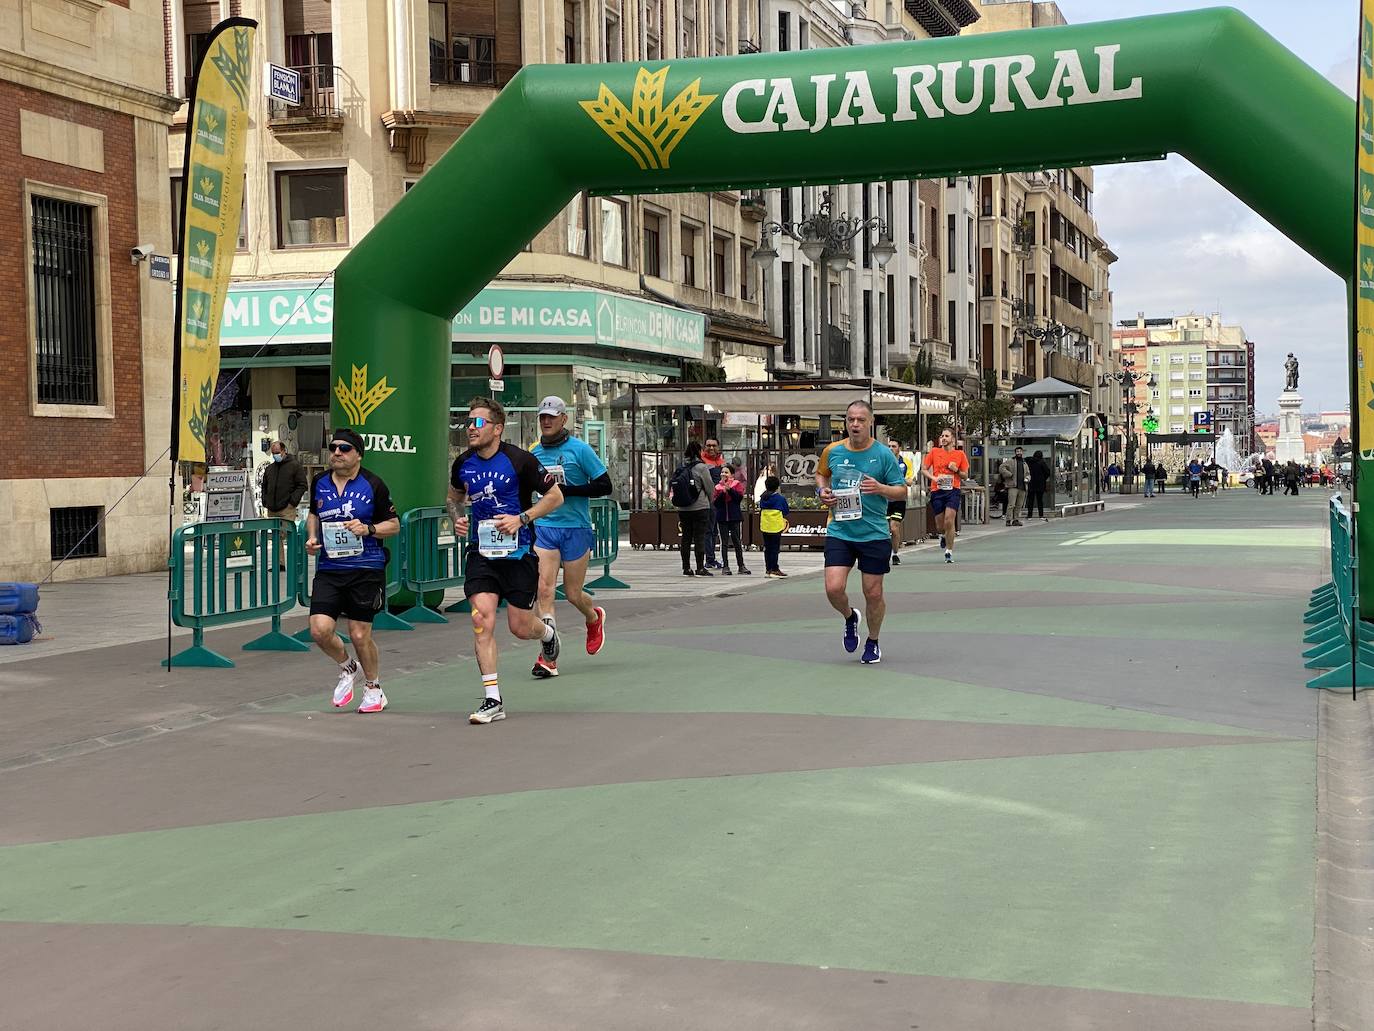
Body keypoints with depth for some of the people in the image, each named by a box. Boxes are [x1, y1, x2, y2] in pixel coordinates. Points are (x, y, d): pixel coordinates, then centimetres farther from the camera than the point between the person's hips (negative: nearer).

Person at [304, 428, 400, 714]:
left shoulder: (373, 485, -5)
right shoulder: (319, 483, 7)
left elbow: (394, 524, 1)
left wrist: (368, 529, -16)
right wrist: (311, 537, 8)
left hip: (366, 569, -4)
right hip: (328, 569, 4)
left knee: (360, 635, -1)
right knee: (319, 630, -10)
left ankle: (374, 688, 24)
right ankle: (347, 667, 22)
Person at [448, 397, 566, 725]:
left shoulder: (519, 460, -12)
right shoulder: (463, 463, 2)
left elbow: (555, 496, -5)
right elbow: (454, 496, 23)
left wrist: (521, 518, -16)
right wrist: (458, 518, 2)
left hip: (518, 553, -3)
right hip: (481, 552, 3)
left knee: (520, 627, 2)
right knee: (482, 618, -12)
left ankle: (548, 633, 42)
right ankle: (492, 700, -7)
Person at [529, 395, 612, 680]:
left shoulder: (579, 449, -6)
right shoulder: (534, 453, 9)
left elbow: (605, 486, -9)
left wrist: (566, 490, -17)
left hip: (576, 528, -3)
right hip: (543, 528, 3)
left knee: (572, 593, 4)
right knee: (544, 588, -12)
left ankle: (594, 618, 41)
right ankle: (548, 658, -12)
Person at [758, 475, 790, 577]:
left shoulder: (763, 498, 4)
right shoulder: (780, 498, -8)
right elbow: (786, 513, 0)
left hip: (764, 526, 5)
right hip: (776, 526, -4)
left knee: (767, 548, 11)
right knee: (775, 548, -1)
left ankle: (768, 569, 14)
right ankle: (774, 570, -1)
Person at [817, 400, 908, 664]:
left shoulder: (883, 454, -5)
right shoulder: (832, 451, 2)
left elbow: (902, 490, 0)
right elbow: (821, 474, 23)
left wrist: (880, 488, -19)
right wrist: (822, 490, 2)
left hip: (874, 535, -1)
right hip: (839, 532, 1)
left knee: (873, 593, 4)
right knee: (834, 588, -12)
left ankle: (873, 642, 29)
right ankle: (850, 617, 22)